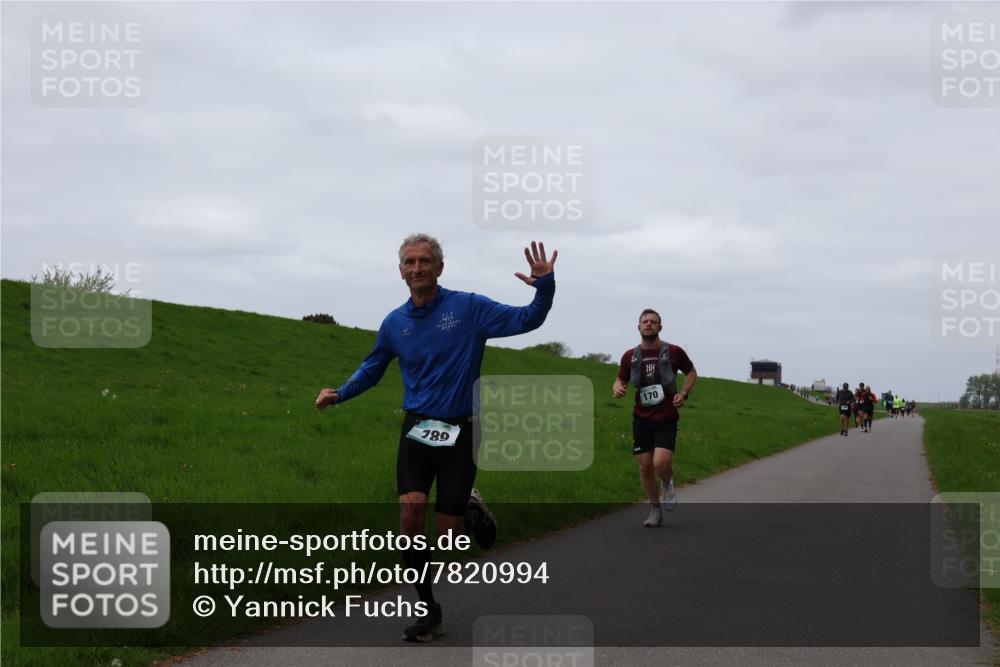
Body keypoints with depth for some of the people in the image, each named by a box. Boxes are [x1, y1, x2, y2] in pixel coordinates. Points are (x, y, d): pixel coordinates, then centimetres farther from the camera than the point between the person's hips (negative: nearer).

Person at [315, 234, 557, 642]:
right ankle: (428, 611, 0)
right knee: (411, 515, -15)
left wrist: (545, 286, -28)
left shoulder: (469, 308, -7)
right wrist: (338, 394, 6)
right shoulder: (395, 323, 4)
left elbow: (527, 319, -10)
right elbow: (372, 368, 20)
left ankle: (469, 510, 35)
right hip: (416, 430, 2)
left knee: (448, 535, -3)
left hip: (459, 433, -2)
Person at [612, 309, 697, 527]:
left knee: (661, 463, -19)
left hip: (667, 420, -3)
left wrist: (684, 393, -5)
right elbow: (621, 380, 15)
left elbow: (691, 372, 11)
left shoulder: (673, 352, -4)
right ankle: (655, 510, 21)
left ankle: (668, 484, 17)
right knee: (645, 467, 3)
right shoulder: (630, 356, 2)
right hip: (641, 419, 3)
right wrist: (617, 388, -10)